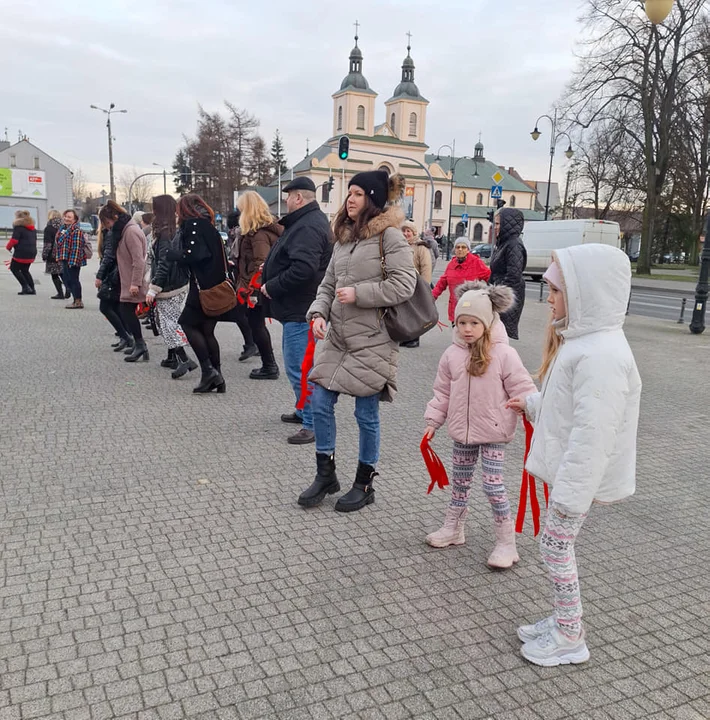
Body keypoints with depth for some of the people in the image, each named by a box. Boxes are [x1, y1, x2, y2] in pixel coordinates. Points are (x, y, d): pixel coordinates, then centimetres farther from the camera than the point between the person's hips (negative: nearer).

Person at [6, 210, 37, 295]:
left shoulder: (18, 227, -9)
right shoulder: (32, 228, 14)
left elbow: (14, 240, -14)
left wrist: (8, 247, 3)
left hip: (21, 253, -8)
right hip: (32, 253, 8)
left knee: (14, 268, 6)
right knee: (25, 270, 19)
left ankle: (25, 287, -3)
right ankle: (32, 289, 11)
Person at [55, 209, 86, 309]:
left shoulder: (76, 231, -14)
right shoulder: (63, 228, 16)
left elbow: (77, 247, -21)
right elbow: (58, 243, 22)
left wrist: (73, 261, -25)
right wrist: (59, 258, 20)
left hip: (72, 260, -10)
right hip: (65, 259, 10)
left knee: (74, 280, -4)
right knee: (67, 281, 14)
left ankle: (78, 302, 4)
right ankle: (76, 300, 23)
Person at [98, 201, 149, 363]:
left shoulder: (130, 231, -17)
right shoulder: (124, 230, 14)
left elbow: (138, 260, -23)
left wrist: (135, 283, -24)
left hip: (133, 283, -10)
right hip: (128, 282, 10)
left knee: (127, 311, -7)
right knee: (127, 312, 13)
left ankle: (140, 344, -1)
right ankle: (138, 345, 22)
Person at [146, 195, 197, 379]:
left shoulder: (164, 233, -16)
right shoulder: (176, 231, 11)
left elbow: (164, 264, -22)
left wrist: (153, 289, -19)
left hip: (169, 287, -9)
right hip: (179, 284, 9)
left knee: (169, 322, -7)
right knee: (171, 320, 18)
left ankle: (184, 359, -15)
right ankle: (172, 357, 27)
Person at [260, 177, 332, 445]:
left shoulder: (307, 226, -20)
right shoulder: (311, 220, 15)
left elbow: (302, 269, -32)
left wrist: (272, 286, -19)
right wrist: (272, 270, 12)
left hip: (299, 309, -11)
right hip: (299, 306, 11)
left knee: (298, 367, -7)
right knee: (299, 363, 21)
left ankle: (314, 424, 0)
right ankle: (305, 411, 33)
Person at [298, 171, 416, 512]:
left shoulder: (388, 234, -8)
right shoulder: (343, 237, 14)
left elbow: (404, 284, -16)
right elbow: (328, 284, 15)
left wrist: (358, 294, -17)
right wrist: (319, 313, -3)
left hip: (371, 340, -7)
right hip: (337, 336, 7)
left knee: (366, 413, 4)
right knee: (320, 403, 6)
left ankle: (364, 484, 23)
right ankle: (326, 474, 25)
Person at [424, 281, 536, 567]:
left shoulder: (504, 354, -14)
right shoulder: (452, 354, -2)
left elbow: (522, 389, -11)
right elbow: (443, 392, 7)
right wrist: (433, 421, 7)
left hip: (493, 432, -5)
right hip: (462, 430, 5)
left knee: (492, 484, -4)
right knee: (460, 481, 18)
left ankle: (506, 542, 11)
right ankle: (453, 528, 36)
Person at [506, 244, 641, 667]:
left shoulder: (601, 356, -27)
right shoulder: (581, 340, 8)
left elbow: (593, 434, -29)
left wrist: (571, 492, -26)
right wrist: (532, 405, 33)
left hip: (581, 473, -10)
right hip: (567, 468, 10)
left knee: (556, 544, 2)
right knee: (559, 544, 18)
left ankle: (569, 639, 19)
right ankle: (564, 620, 34)